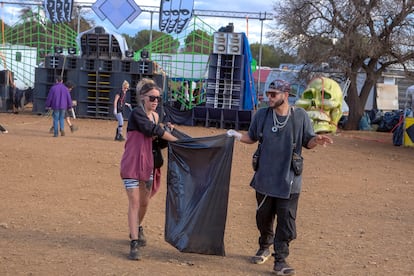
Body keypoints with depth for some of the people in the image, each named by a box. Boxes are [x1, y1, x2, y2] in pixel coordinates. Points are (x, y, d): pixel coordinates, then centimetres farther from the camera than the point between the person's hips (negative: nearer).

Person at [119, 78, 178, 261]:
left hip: (147, 163, 7)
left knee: (144, 202, 15)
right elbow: (153, 130, -21)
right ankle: (134, 243, -7)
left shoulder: (155, 116, 11)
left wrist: (167, 131, -2)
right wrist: (177, 139, -16)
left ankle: (137, 229, 41)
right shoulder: (137, 113, -11)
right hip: (131, 163, -7)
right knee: (134, 202, -9)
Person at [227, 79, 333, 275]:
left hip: (288, 181, -2)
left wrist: (317, 140, -21)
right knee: (263, 217, 16)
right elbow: (252, 137, 12)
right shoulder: (262, 115, 0)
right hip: (265, 178, 3)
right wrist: (237, 136, -5)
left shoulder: (300, 116, -6)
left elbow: (307, 142, 1)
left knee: (286, 222, -3)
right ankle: (264, 247, 40)